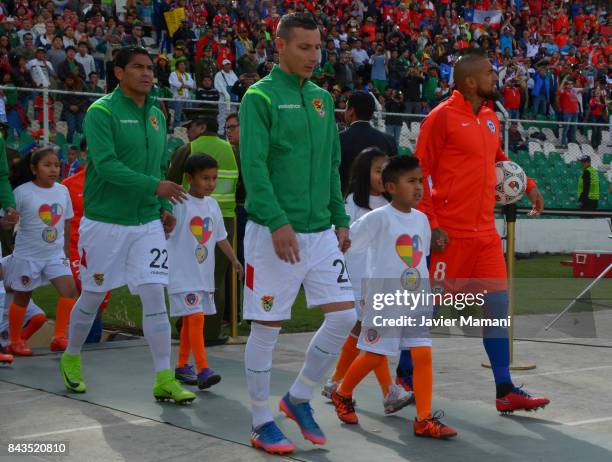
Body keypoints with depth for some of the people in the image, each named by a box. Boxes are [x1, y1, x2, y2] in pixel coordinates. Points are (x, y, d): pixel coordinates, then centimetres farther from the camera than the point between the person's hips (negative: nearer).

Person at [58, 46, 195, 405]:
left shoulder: (157, 115, 11)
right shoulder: (102, 112, -9)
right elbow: (106, 164, -20)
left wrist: (165, 207, 6)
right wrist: (154, 186, -27)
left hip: (148, 223, 4)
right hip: (105, 222, -4)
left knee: (155, 295, -4)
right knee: (93, 297, 9)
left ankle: (164, 379, -2)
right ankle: (71, 359, 32)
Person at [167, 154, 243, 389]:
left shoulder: (212, 205, 10)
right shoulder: (179, 204, -12)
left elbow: (221, 237, 20)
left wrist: (234, 260, 18)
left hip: (204, 275, 7)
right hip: (183, 274, -7)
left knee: (190, 320, 14)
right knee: (196, 317, -15)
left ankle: (182, 367, 25)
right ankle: (203, 370, -17)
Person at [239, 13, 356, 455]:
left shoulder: (322, 98, 13)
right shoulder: (260, 97, -7)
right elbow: (254, 166, -14)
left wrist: (340, 220, 12)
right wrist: (278, 222, -22)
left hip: (321, 232, 6)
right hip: (274, 232, -6)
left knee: (344, 314, 1)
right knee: (267, 327, 1)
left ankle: (299, 398, 19)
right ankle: (263, 422, 14)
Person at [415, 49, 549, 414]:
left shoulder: (490, 119, 13)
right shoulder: (442, 117, -9)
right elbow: (420, 173, -11)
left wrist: (528, 186, 15)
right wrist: (431, 225, -17)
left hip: (485, 231, 7)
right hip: (450, 233, -7)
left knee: (498, 303, 3)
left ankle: (505, 391, 7)